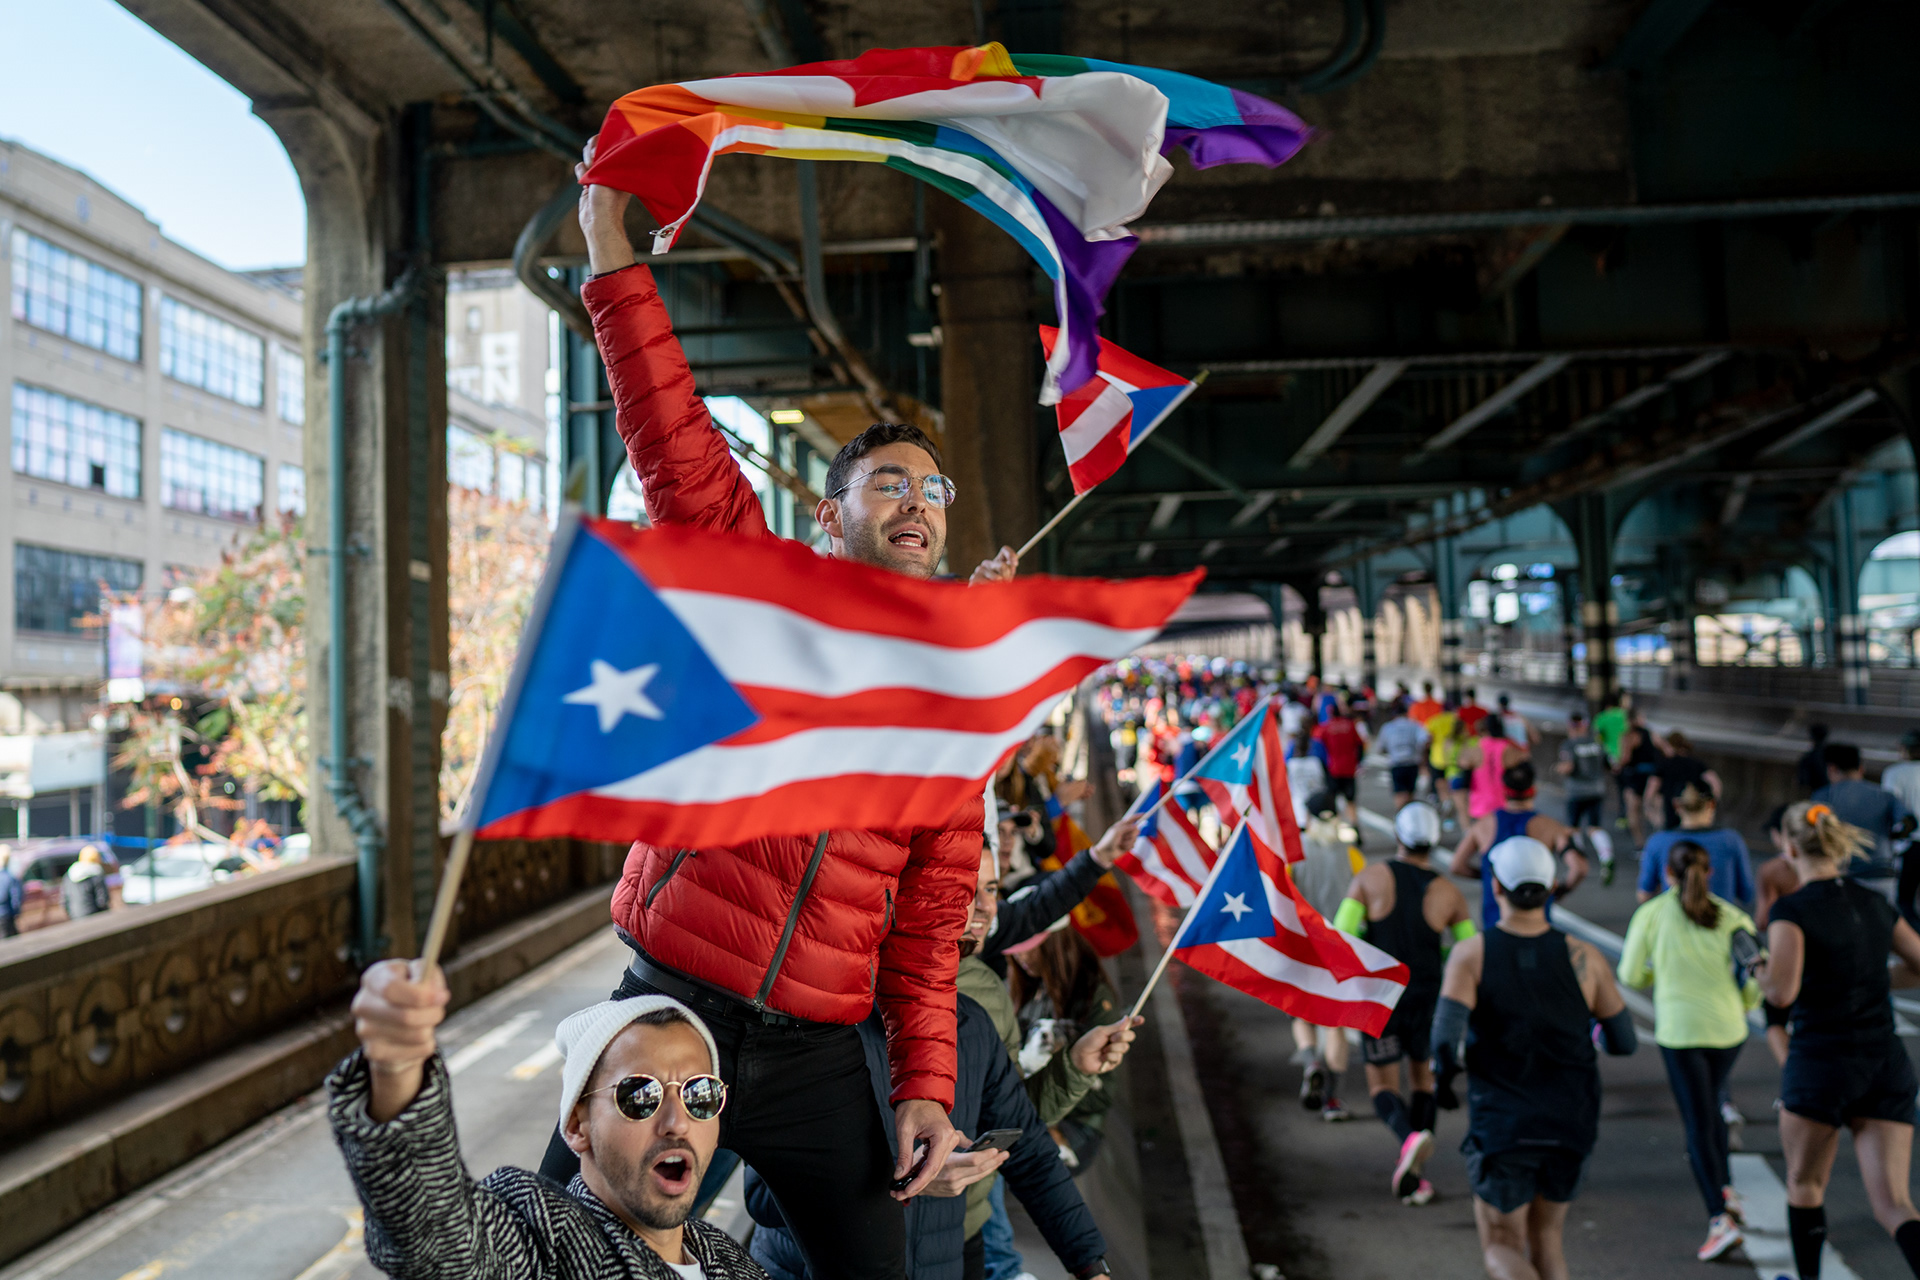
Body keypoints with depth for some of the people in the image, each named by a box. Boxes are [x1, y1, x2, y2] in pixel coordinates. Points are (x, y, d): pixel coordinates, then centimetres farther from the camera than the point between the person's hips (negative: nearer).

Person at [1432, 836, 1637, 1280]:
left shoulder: (1471, 954, -11)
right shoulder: (1582, 957, -6)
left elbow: (1446, 1038, -22)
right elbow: (1624, 1042, 1)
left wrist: (1442, 1076, -2)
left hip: (1500, 1125, -2)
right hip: (1571, 1126, 3)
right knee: (1546, 1238, 22)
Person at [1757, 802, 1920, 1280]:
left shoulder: (1792, 909, -12)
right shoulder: (1875, 904, 7)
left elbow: (1782, 992, -21)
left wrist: (1758, 967, 0)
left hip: (1821, 1064, -5)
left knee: (1804, 1186, 18)